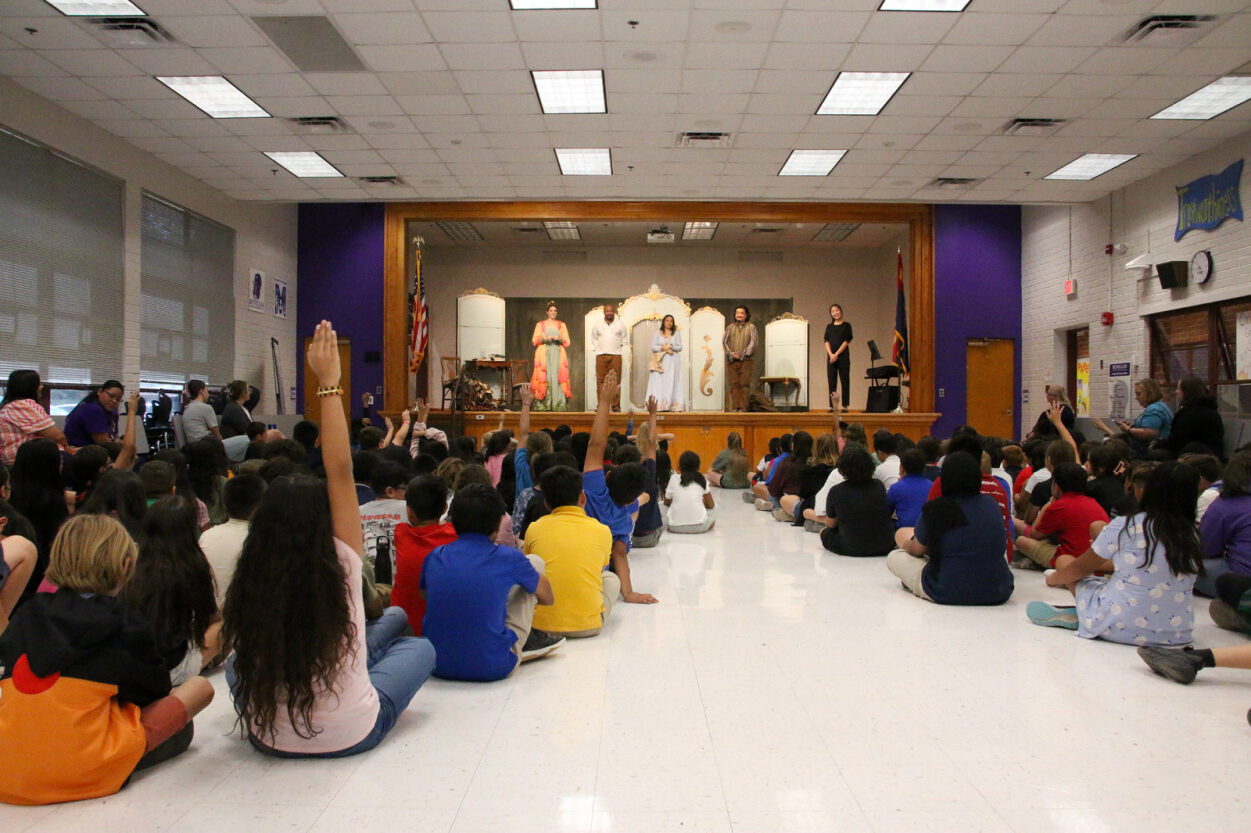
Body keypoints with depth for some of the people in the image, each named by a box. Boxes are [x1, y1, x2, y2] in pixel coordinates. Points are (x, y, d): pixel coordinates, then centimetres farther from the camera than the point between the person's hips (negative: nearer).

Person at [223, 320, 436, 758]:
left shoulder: (248, 587, -14)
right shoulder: (340, 570, -21)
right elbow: (340, 472, -21)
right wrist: (329, 386, -21)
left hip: (266, 736, 3)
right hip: (351, 735, -2)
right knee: (419, 645, 19)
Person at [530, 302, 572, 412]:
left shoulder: (562, 325, 16)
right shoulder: (540, 325, 13)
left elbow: (567, 342, 10)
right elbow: (534, 340, 6)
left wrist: (559, 339, -9)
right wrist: (545, 339, -10)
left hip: (558, 355, 1)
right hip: (544, 354, -1)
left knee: (557, 377, -10)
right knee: (544, 378, -10)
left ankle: (559, 404, -12)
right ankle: (543, 405, -12)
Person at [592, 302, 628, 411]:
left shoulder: (621, 324, 9)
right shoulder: (597, 325, 11)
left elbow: (624, 339, 16)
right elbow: (593, 339, 20)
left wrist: (621, 348, 5)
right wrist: (596, 349, 8)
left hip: (616, 356, -1)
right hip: (601, 356, 1)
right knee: (600, 381, -4)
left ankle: (616, 405, -1)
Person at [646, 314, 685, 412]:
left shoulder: (676, 333, 12)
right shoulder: (657, 333, 10)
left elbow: (680, 347, 5)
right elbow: (653, 346, 1)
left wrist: (671, 346, -11)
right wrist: (663, 348, -11)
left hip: (672, 361, 0)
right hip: (660, 361, 0)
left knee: (671, 382, -6)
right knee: (659, 382, -8)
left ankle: (673, 405, -9)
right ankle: (659, 405, -12)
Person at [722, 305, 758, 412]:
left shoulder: (751, 327, 8)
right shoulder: (730, 327, 14)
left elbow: (753, 342, -2)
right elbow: (724, 341, 6)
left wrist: (742, 354, -12)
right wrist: (731, 353, -10)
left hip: (746, 360, -2)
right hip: (732, 361, 2)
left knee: (744, 384, -7)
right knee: (734, 384, -2)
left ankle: (743, 408, -6)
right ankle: (735, 408, 0)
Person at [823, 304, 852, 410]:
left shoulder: (846, 326, 3)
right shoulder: (829, 326, 12)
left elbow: (847, 341, -5)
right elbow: (826, 341, 5)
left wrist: (836, 354, -12)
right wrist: (830, 354, -11)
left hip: (843, 356, -3)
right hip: (831, 356, 3)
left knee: (844, 380, -2)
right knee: (831, 381, 1)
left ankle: (845, 405, 0)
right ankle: (832, 405, 4)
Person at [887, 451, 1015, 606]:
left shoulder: (935, 510, -12)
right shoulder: (991, 504, 1)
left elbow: (916, 549, 4)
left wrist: (906, 544, 29)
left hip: (947, 594, -5)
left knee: (894, 556, 16)